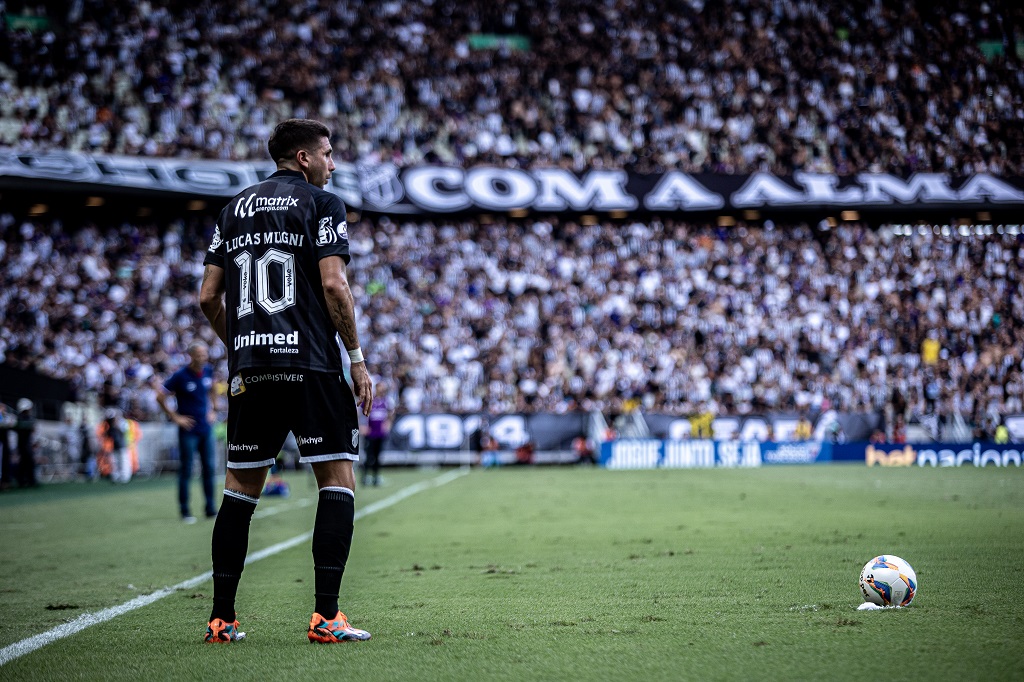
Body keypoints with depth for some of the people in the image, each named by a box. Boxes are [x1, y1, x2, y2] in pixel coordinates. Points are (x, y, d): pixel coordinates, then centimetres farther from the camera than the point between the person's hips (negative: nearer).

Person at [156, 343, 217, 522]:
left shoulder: (208, 371, 3)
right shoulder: (180, 376, -14)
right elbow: (160, 397, -9)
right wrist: (175, 417, -10)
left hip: (206, 428, 5)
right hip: (188, 430, -5)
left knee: (209, 468, 6)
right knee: (186, 470, 0)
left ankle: (211, 509, 14)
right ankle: (185, 512, 7)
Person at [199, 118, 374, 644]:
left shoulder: (234, 209, 16)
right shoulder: (321, 204, 1)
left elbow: (208, 297, 14)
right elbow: (333, 285, -10)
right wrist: (357, 357, -3)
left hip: (248, 366, 5)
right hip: (311, 364, -5)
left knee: (240, 488, 11)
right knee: (337, 481, -1)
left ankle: (221, 619, 11)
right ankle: (325, 616, -9)